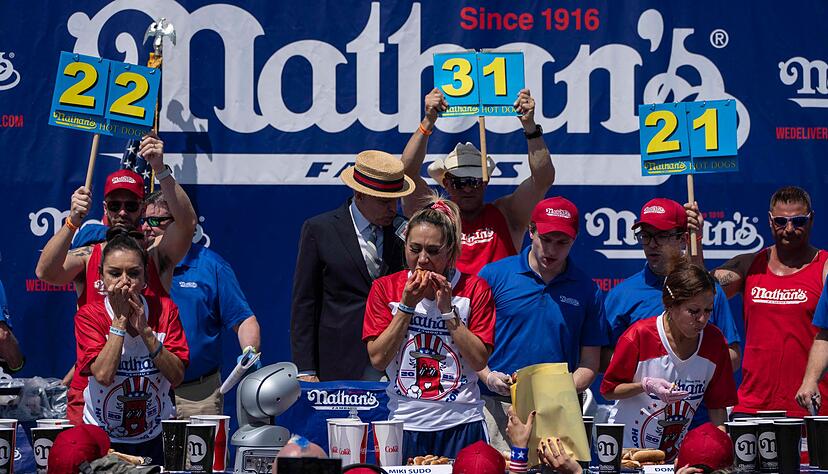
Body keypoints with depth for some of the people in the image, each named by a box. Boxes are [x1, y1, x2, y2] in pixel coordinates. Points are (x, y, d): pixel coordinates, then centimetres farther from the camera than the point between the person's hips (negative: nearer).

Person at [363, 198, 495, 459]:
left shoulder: (474, 288, 0)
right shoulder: (385, 288, 4)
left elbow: (479, 360, -7)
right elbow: (378, 359, -5)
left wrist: (448, 309, -12)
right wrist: (407, 305, -11)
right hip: (404, 422, 1)